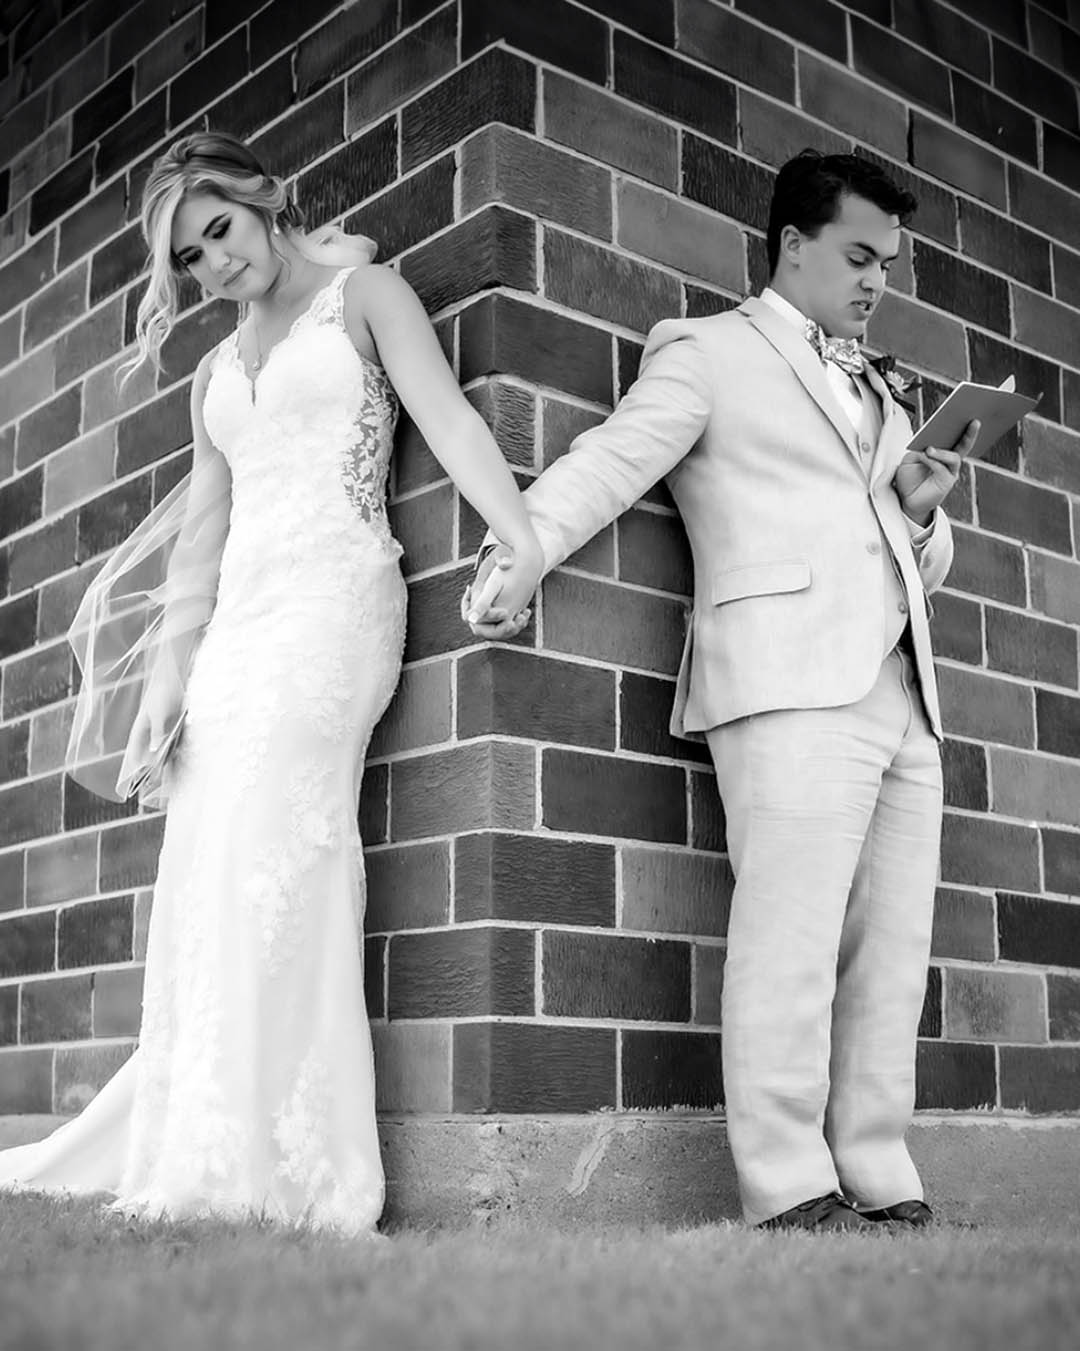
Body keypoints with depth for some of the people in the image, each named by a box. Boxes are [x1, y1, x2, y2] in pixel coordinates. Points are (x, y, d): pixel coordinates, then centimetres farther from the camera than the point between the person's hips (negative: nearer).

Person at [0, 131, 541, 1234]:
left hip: (336, 593, -6)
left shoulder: (360, 294, 9)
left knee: (262, 852, -18)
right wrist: (171, 662, 3)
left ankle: (264, 1167, -19)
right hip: (239, 611, 7)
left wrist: (531, 551, -19)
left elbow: (449, 421, -4)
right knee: (208, 874, -2)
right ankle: (200, 1155, 1)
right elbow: (203, 529, 17)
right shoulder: (215, 372, 24)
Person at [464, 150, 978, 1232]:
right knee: (790, 941, -14)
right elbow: (608, 461, -3)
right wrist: (522, 550, -20)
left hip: (904, 698, 7)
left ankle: (880, 1189, 6)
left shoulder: (878, 393, 31)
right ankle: (789, 1193, -10)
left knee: (891, 958, 2)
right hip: (790, 684, -7)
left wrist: (922, 511, 10)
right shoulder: (708, 352, 11)